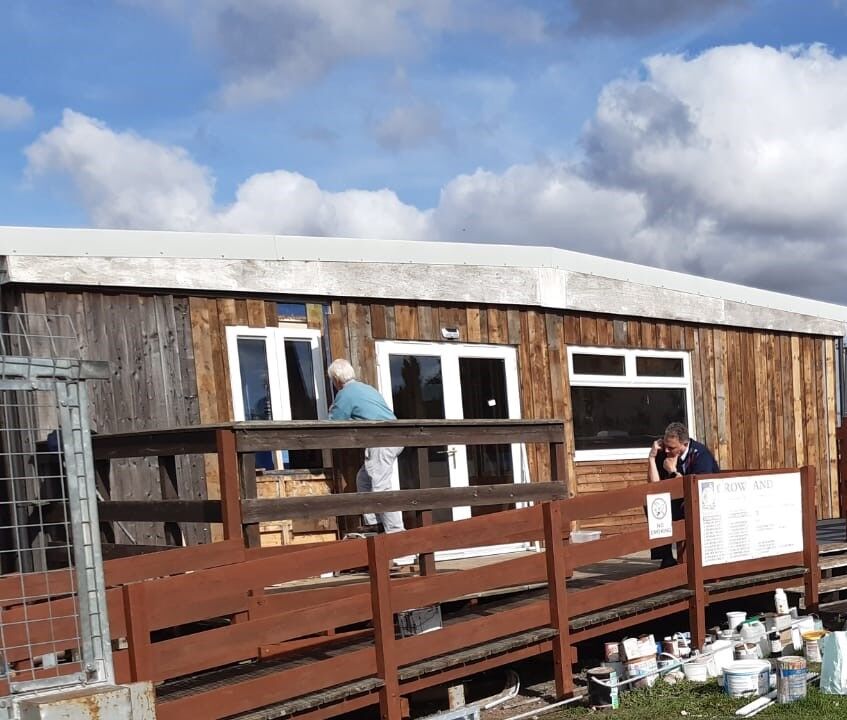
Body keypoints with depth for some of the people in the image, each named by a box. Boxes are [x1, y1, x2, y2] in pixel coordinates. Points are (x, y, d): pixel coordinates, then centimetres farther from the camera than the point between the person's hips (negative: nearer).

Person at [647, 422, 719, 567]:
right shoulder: (663, 453, -7)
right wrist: (651, 457, -21)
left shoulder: (700, 454, -20)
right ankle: (666, 558, -14)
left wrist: (673, 471, -25)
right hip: (679, 506, 5)